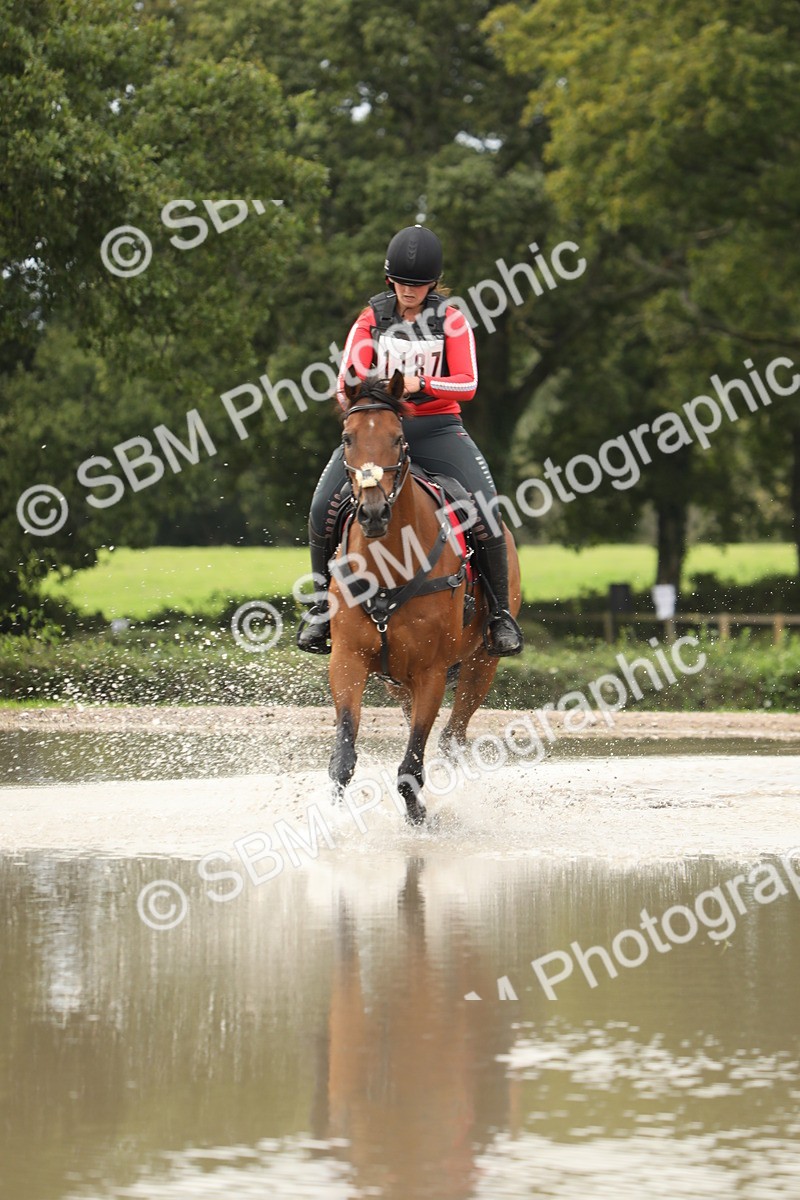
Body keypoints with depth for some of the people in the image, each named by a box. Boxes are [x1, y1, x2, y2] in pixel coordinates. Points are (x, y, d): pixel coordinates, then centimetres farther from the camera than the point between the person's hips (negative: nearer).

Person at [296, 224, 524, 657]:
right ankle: (322, 604, 0)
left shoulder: (450, 321, 3)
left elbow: (467, 384, -8)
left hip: (437, 428, -1)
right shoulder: (372, 321, 7)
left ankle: (499, 611, -6)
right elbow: (346, 383, 2)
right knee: (323, 508, -20)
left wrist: (421, 385, -25)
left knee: (485, 509, -23)